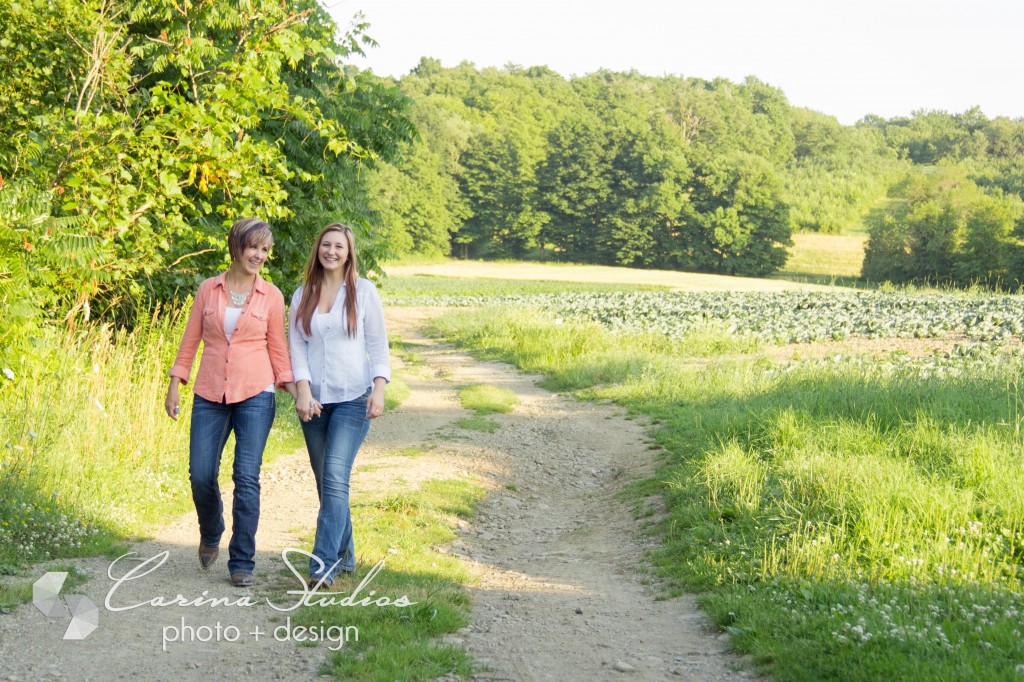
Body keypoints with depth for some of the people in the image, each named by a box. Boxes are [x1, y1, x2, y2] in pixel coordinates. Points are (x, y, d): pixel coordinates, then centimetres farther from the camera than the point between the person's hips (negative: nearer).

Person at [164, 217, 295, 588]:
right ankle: (211, 536, 30)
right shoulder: (208, 290, 7)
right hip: (210, 395, 2)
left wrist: (293, 389, -3)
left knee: (246, 477, -6)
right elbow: (190, 340, 10)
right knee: (201, 475, -1)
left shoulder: (271, 295, 4)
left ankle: (242, 563, 3)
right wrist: (175, 385, 4)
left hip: (255, 395, -1)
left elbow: (277, 349, 7)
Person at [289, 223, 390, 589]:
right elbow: (296, 347, 5)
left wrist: (379, 389, -11)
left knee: (335, 478, -17)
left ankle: (323, 566, -20)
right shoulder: (302, 296, 10)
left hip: (353, 398, -4)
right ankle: (345, 556, 24)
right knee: (326, 482, 9)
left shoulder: (364, 291, 3)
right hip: (314, 400, 4)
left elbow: (378, 345, 1)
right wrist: (303, 390, -10)